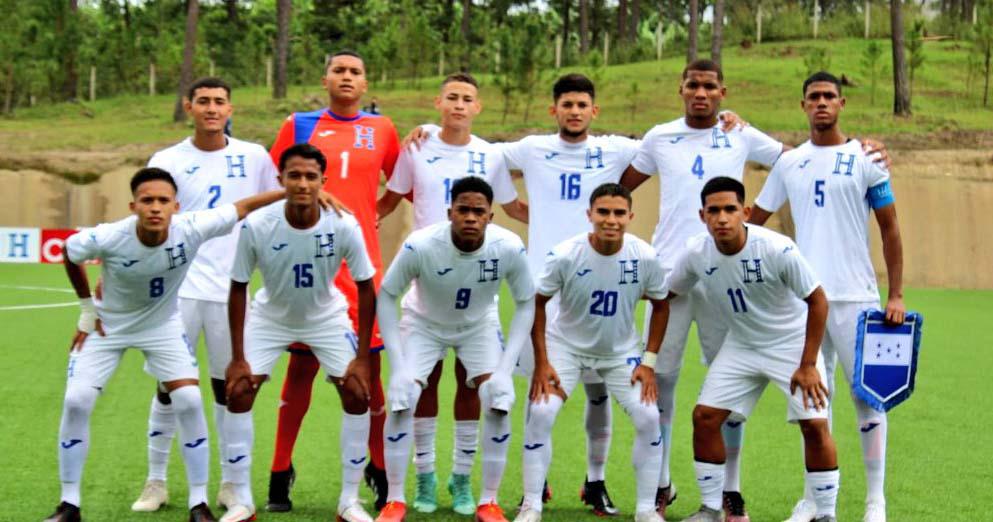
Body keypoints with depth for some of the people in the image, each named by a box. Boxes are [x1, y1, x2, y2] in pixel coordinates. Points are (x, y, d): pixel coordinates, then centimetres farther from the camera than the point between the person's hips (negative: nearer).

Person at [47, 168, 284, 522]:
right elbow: (69, 254, -7)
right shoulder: (106, 238, -31)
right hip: (108, 324, -1)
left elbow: (244, 206, -17)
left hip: (163, 325, 1)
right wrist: (88, 308, -2)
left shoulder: (191, 229, -29)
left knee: (189, 402, -12)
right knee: (76, 401, -11)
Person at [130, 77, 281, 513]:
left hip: (232, 289, 1)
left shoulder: (254, 157, 4)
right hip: (179, 288, -1)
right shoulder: (167, 161, 2)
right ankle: (156, 482, 11)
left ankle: (230, 485, 17)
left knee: (228, 386, 7)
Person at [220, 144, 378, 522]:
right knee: (238, 393, -9)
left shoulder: (343, 226, -27)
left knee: (357, 393, -10)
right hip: (270, 317, 0)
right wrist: (238, 357, -15)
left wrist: (361, 357, -16)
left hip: (326, 317, 0)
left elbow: (365, 289, -15)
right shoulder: (257, 226, -28)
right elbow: (238, 289, -15)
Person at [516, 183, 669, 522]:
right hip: (566, 345, -2)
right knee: (540, 413, -17)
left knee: (648, 419, -9)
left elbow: (660, 306, -2)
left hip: (620, 352, 2)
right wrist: (541, 363, -13)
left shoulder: (645, 258, -19)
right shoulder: (565, 255, -24)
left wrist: (649, 361, -7)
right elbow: (537, 303, -10)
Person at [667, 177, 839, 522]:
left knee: (815, 424, -13)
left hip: (792, 343, -4)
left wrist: (808, 365, -17)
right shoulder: (697, 253, -14)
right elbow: (668, 292, 6)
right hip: (741, 345, 4)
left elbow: (817, 300, -17)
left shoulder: (777, 249, -27)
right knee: (705, 416, -5)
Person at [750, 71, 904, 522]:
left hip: (855, 296, -3)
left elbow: (889, 229, 2)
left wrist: (896, 295, -3)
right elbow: (754, 219, 14)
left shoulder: (866, 160, 1)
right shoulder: (788, 163, 9)